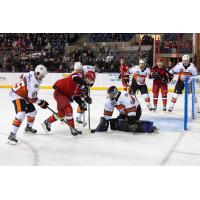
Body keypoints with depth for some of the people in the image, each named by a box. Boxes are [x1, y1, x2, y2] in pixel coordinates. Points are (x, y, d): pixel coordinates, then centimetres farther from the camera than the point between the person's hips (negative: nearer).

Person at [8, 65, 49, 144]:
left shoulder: (31, 74, -4)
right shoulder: (34, 84, -30)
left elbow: (22, 76, 17)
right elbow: (32, 99, -25)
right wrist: (42, 103, -12)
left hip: (23, 95, 10)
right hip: (17, 96, -10)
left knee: (32, 111, 18)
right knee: (21, 113, -28)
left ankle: (29, 127, 41)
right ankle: (12, 135, -27)